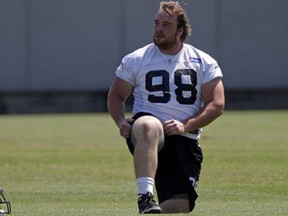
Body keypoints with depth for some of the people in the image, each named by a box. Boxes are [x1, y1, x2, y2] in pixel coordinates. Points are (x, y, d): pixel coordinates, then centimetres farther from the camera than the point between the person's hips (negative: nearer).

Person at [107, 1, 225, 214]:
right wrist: (121, 122, -7)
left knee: (177, 209, -10)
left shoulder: (204, 63, 8)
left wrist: (185, 126, -14)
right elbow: (116, 95, 15)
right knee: (149, 126, -42)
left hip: (185, 140, 2)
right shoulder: (136, 60, 8)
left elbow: (217, 105, 2)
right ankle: (145, 197, -47)